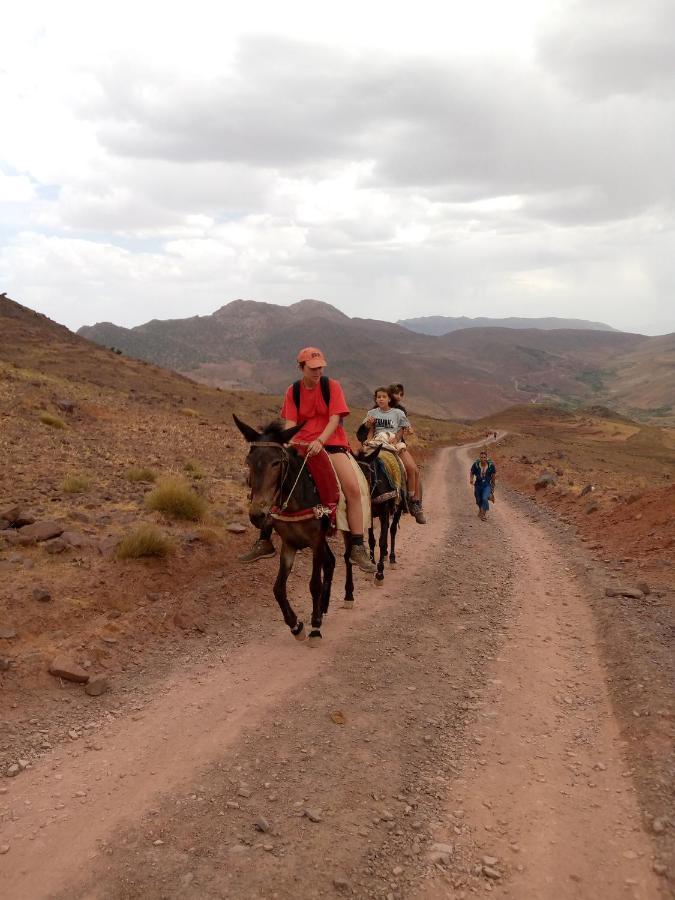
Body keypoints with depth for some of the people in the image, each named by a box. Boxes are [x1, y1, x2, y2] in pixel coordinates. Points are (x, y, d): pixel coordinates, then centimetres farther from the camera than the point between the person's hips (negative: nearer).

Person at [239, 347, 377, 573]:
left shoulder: (332, 386, -2)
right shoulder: (293, 391, 5)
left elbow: (334, 419, -11)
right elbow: (290, 423, -1)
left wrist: (319, 441, -26)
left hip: (331, 443, -3)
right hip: (301, 445, 3)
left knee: (353, 488, -24)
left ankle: (357, 548, -16)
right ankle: (264, 542, 7)